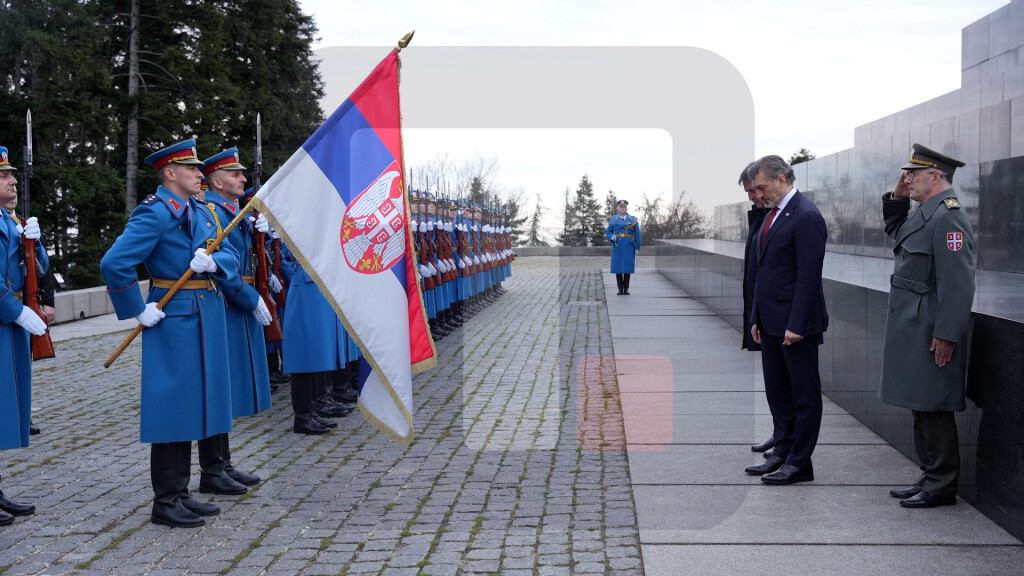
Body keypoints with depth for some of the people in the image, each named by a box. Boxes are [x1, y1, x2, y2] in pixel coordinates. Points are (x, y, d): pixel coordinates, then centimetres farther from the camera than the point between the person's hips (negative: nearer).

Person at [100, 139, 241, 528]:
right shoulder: (154, 212, -14)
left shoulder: (199, 212, 13)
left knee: (191, 407, 14)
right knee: (172, 407, -2)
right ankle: (165, 503, 9)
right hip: (175, 320, -9)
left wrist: (213, 260, -13)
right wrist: (139, 311, -16)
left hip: (205, 320, 9)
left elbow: (229, 255, 10)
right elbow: (113, 265, -22)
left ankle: (180, 493, 25)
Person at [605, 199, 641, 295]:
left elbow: (637, 235, 4)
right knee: (618, 268, -1)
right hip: (617, 247, 1)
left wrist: (637, 248, -2)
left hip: (629, 247, -1)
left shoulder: (633, 219, 6)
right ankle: (620, 289, 5)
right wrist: (611, 237, -15)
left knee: (627, 267, -1)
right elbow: (607, 232, 7)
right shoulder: (613, 220, 8)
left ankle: (626, 289, 5)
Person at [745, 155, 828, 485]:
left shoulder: (806, 217, -15)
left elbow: (808, 276, -19)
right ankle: (783, 454, 25)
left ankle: (800, 463, 9)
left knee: (804, 393, 2)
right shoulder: (772, 215, 15)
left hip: (795, 322, -10)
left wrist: (796, 324, -21)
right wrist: (756, 318, 15)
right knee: (777, 391, 15)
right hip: (771, 321, 10)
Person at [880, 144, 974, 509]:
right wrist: (897, 199, 16)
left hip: (931, 336, -10)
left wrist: (945, 336, -22)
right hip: (913, 331, 10)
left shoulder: (948, 217, -17)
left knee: (933, 410, -2)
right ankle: (930, 478, 25)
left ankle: (942, 487, 9)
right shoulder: (925, 213, 12)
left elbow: (958, 283, -22)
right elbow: (895, 232, 33)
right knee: (922, 409, 15)